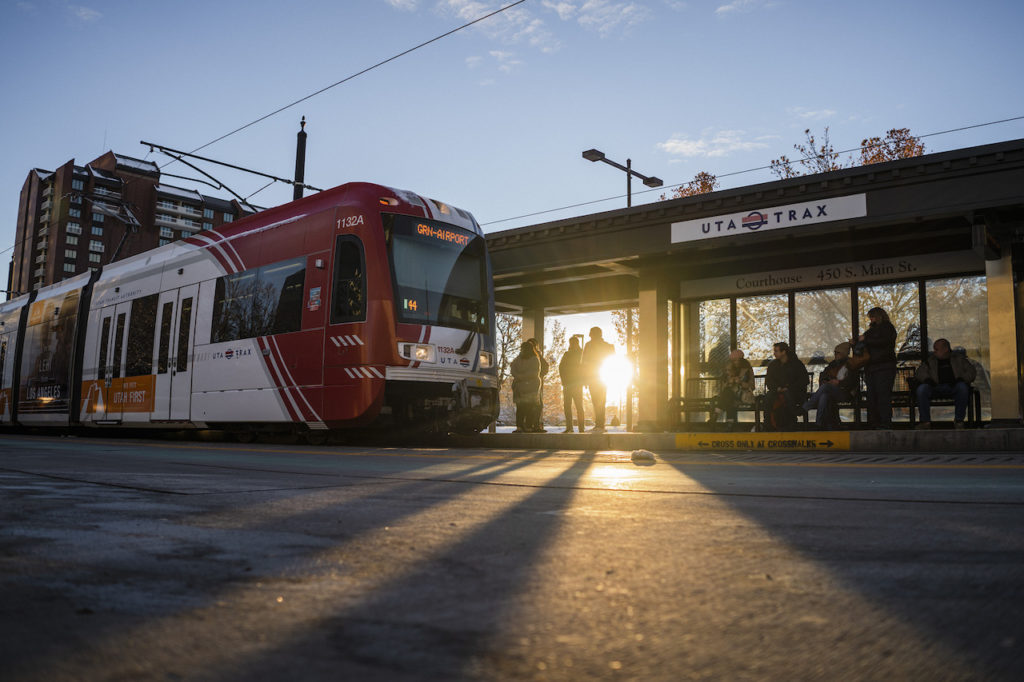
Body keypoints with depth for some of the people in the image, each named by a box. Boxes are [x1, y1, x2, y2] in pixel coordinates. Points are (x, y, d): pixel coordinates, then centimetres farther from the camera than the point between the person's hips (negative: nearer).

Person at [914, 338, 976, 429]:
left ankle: (959, 420, -22)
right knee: (922, 388, -29)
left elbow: (971, 372, 8)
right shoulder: (931, 360, 22)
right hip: (936, 388, 1)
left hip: (953, 387, -1)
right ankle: (925, 421, -25)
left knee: (962, 387, -35)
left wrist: (960, 379, -11)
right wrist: (927, 379, -9)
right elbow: (919, 373, 12)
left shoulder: (959, 358, 18)